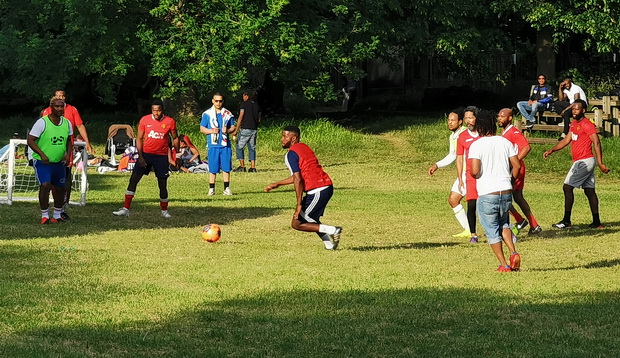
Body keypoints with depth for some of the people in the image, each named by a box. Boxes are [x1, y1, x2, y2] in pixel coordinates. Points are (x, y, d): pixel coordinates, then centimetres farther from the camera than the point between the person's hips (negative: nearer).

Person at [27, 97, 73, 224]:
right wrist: (42, 155, -24)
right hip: (42, 162, -6)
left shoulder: (67, 123, 2)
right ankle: (45, 215, -9)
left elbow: (69, 141, 17)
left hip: (59, 162, 6)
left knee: (60, 188, 11)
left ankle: (57, 215, 28)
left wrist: (68, 154, -1)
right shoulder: (42, 122, -15)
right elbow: (30, 140, -14)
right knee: (45, 185, -21)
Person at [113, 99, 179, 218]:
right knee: (133, 179, -8)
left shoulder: (170, 122, -5)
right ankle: (125, 209, -5)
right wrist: (140, 156, -7)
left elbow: (175, 138, 8)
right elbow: (139, 138, 1)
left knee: (163, 184, 3)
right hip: (146, 154, 1)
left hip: (161, 156, -1)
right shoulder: (145, 120, -3)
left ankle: (164, 211, 22)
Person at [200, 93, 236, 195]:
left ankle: (227, 189, 10)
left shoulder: (228, 114, 9)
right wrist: (211, 131, -13)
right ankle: (211, 189, 8)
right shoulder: (207, 114, 4)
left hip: (225, 145, 2)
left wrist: (227, 130, -9)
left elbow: (233, 128, 13)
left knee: (226, 167, 2)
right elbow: (202, 129, 5)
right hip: (213, 145, -2)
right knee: (212, 168, 0)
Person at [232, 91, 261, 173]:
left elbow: (241, 117, -9)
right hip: (254, 129, 6)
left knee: (239, 147, 3)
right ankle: (253, 167, 1)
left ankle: (242, 166, -3)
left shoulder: (244, 104, -5)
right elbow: (259, 120, 12)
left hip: (245, 129, -6)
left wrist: (236, 130, -7)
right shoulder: (257, 106, 12)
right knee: (252, 148, 8)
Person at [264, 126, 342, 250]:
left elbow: (298, 180, -17)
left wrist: (299, 204, -15)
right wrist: (277, 184, 32)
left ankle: (332, 230, -7)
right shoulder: (303, 147, 20)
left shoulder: (291, 154, -9)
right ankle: (330, 243, 19)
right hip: (327, 187, 9)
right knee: (311, 219, 28)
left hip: (317, 192, -9)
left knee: (297, 223, 0)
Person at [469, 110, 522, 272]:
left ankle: (504, 265, 8)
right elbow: (517, 165, 4)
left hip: (487, 194, -5)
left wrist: (472, 174, 6)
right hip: (506, 192, 5)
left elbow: (474, 171, -17)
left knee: (492, 230, 8)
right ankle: (514, 253, 2)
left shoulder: (476, 145, -9)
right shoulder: (505, 142, 5)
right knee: (503, 224, 24)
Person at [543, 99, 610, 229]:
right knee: (589, 191, 9)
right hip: (580, 161, 10)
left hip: (584, 161, -10)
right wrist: (551, 150, 9)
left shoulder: (587, 125, -14)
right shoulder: (574, 123, 15)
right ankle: (596, 222, 12)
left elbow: (597, 143, -19)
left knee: (567, 187, -9)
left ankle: (566, 221, -7)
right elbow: (567, 140, 20)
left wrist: (600, 163, -25)